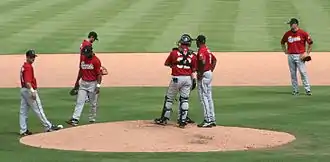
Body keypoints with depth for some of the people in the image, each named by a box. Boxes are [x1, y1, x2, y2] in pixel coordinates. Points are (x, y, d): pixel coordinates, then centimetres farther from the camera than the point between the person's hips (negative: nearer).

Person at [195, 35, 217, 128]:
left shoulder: (201, 51, -16)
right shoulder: (207, 50, 14)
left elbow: (203, 62, -31)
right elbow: (214, 60, 24)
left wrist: (200, 74, -22)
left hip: (204, 75, -10)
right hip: (209, 74, 10)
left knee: (203, 97, -7)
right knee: (209, 97, 13)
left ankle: (208, 120, -8)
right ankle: (212, 119, 16)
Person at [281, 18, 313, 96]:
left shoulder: (303, 33, -4)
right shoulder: (287, 34, 7)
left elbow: (310, 43, 3)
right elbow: (282, 43, 23)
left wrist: (307, 53, -1)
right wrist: (285, 51, 12)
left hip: (300, 56, -4)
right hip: (290, 56, 4)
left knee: (303, 72, -9)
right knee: (293, 74, 6)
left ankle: (308, 90, -7)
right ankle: (295, 90, 12)